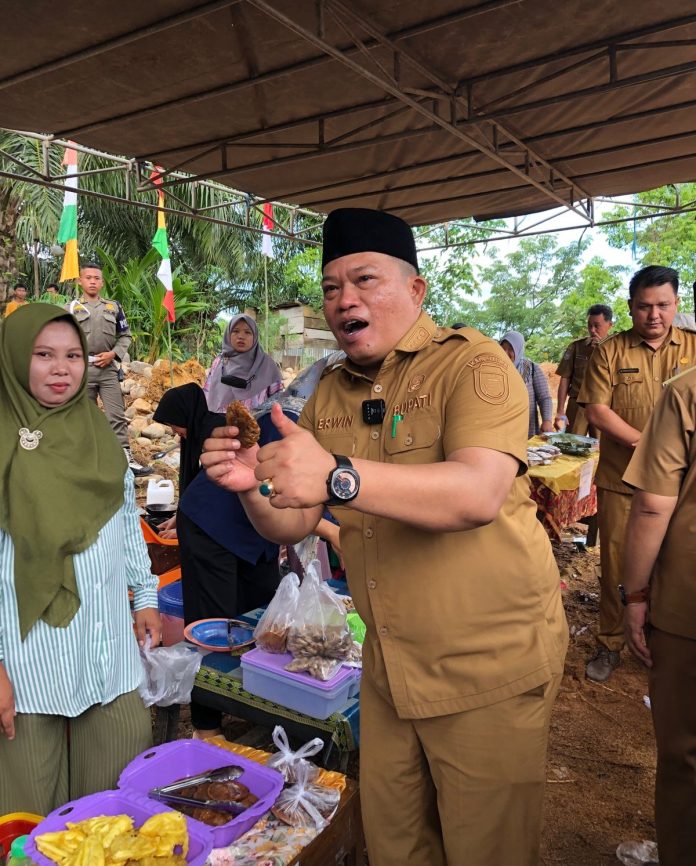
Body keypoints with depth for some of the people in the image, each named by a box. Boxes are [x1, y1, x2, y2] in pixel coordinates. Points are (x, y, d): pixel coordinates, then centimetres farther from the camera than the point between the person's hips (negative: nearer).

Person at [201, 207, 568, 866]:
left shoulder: (471, 363, -15)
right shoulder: (328, 396, 4)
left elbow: (480, 493, -31)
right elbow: (291, 526, 4)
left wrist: (337, 476, -43)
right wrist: (251, 485, -17)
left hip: (488, 667, -5)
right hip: (388, 669, 5)